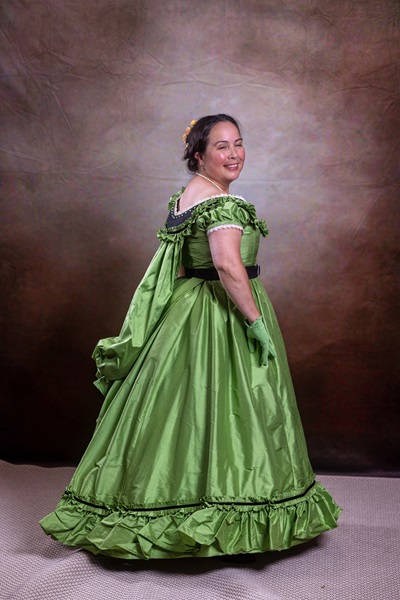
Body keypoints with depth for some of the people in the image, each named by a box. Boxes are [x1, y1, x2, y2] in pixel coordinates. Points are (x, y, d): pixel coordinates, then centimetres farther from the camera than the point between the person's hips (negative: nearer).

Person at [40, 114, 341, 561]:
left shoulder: (185, 195, 13)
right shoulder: (223, 202, -17)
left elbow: (175, 264, 18)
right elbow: (227, 264, -29)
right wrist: (257, 321, -25)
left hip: (189, 305, 10)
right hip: (223, 317, -10)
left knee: (184, 409, 14)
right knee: (222, 406, -2)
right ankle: (228, 518, 10)